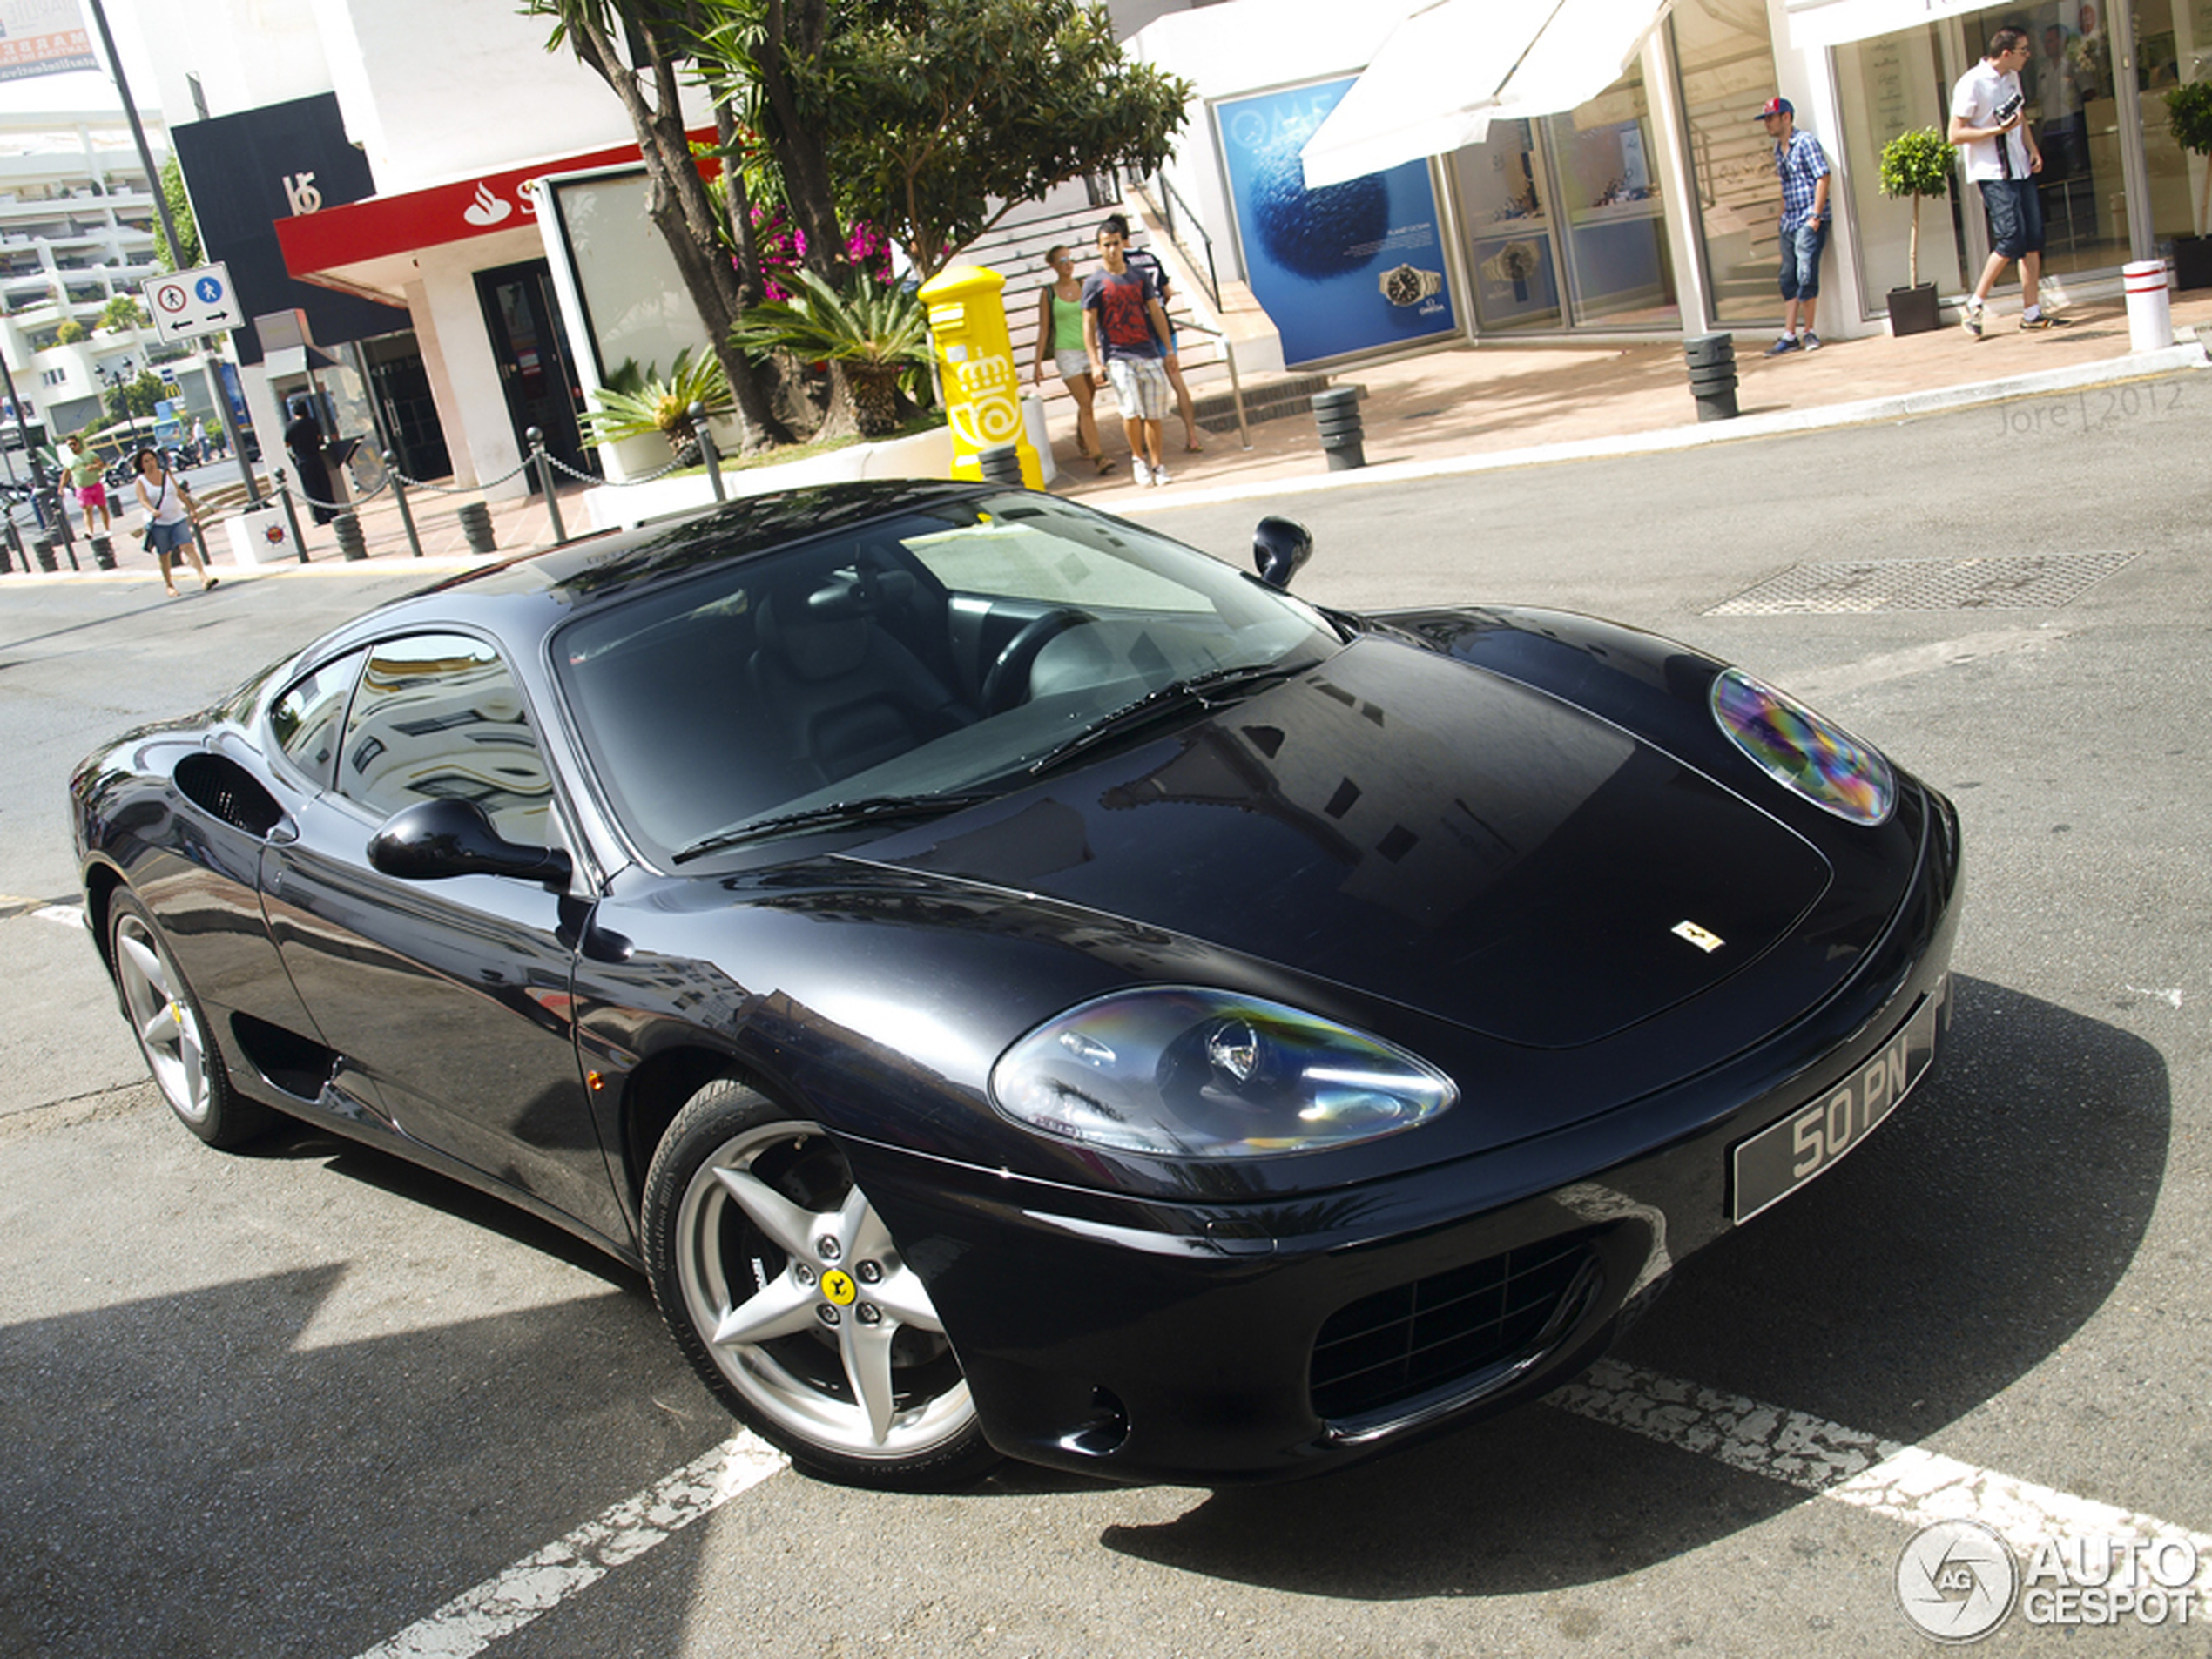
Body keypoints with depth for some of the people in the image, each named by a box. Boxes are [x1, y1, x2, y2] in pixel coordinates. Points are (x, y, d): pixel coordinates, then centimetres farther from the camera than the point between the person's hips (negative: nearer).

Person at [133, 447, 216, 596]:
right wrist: (153, 511, -38)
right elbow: (143, 500, -18)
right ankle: (169, 585, 20)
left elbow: (180, 493, 16)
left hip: (178, 518, 2)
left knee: (188, 546, -14)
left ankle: (204, 577, -23)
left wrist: (192, 510, 22)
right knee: (164, 555, 7)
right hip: (158, 524, -2)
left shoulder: (167, 474, 8)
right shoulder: (141, 482, -3)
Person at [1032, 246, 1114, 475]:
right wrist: (1038, 363, 0)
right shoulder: (1048, 293, -1)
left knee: (1087, 404, 13)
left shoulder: (1084, 286, 6)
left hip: (1089, 350, 3)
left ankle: (1083, 443, 37)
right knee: (1085, 405, -13)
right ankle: (1098, 456, -18)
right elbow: (1043, 329, 2)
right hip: (1066, 352, -3)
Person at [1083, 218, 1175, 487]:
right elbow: (1089, 324, 0)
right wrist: (1094, 362, -9)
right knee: (1131, 411, -18)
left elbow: (1156, 312, 14)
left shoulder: (1139, 276, 11)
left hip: (1149, 353, 3)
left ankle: (1156, 464, 17)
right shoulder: (1094, 283, 1)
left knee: (1153, 414, 4)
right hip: (1117, 356, -3)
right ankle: (1138, 457, 3)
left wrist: (1168, 350, 10)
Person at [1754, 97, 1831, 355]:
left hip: (1809, 222, -8)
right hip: (1789, 224, 8)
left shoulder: (1805, 142, -8)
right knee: (1788, 280, 6)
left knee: (1806, 277, -9)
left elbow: (1822, 177, -12)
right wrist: (1783, 216, 16)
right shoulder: (1778, 149, 15)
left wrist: (1815, 215, -16)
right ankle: (1789, 336, 8)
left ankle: (1809, 332, 2)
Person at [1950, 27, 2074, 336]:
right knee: (2011, 237, -16)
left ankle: (2031, 312, 7)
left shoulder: (2011, 78, 13)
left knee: (2033, 238, 3)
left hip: (2020, 169, 8)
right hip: (1993, 173, -8)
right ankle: (1974, 305, -3)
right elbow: (1956, 134, -15)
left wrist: (2033, 150, 11)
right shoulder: (1972, 84, -12)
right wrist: (1999, 129, -22)